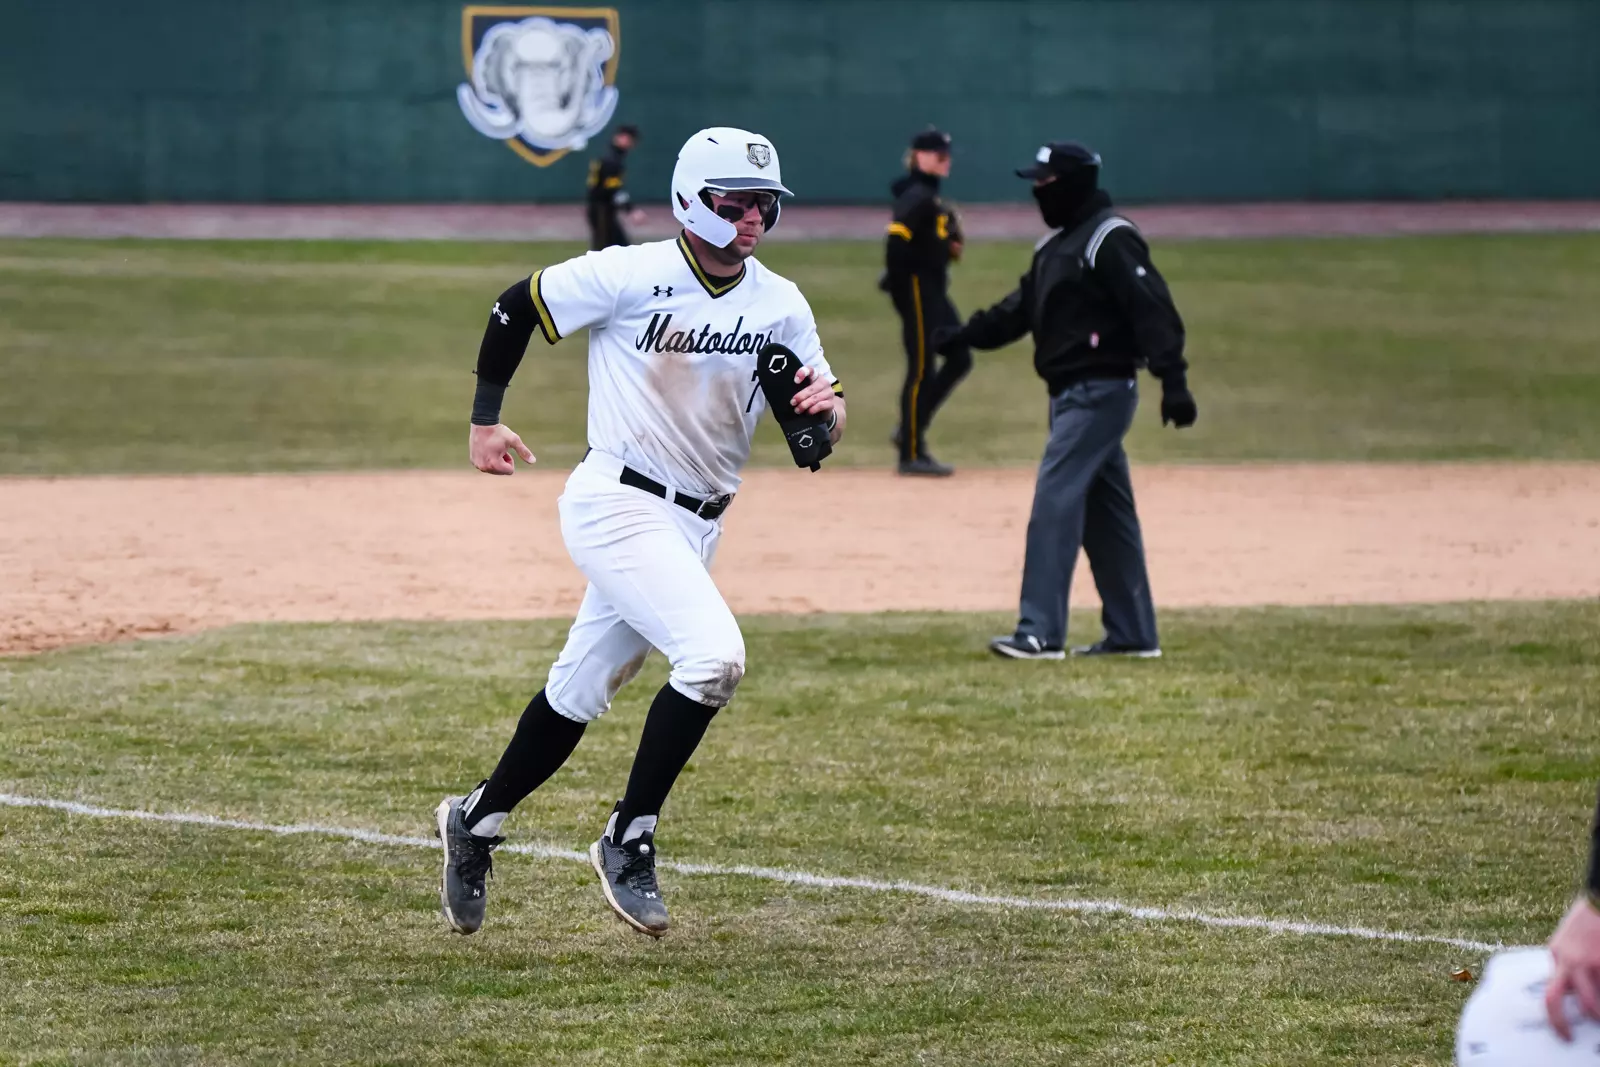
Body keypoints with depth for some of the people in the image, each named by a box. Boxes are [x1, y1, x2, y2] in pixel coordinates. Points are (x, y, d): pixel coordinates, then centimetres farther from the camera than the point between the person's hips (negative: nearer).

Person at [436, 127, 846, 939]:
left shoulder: (781, 305, 2)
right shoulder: (630, 276, -13)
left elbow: (822, 429, 3)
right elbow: (514, 309, -1)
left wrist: (820, 408, -20)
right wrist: (486, 420, 2)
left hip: (696, 525, 6)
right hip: (617, 503, -6)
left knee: (583, 690, 15)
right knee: (713, 655, -23)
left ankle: (476, 822, 35)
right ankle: (628, 842, -10)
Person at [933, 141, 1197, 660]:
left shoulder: (1110, 241, -14)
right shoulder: (1057, 244, 17)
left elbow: (1153, 309, -21)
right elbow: (1022, 307, 20)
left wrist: (1173, 380, -29)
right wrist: (967, 334, 7)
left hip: (1099, 392, -10)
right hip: (1072, 393, 10)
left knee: (1055, 500, -14)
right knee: (1105, 513, 12)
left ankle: (1041, 632, -17)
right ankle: (1133, 633, 17)